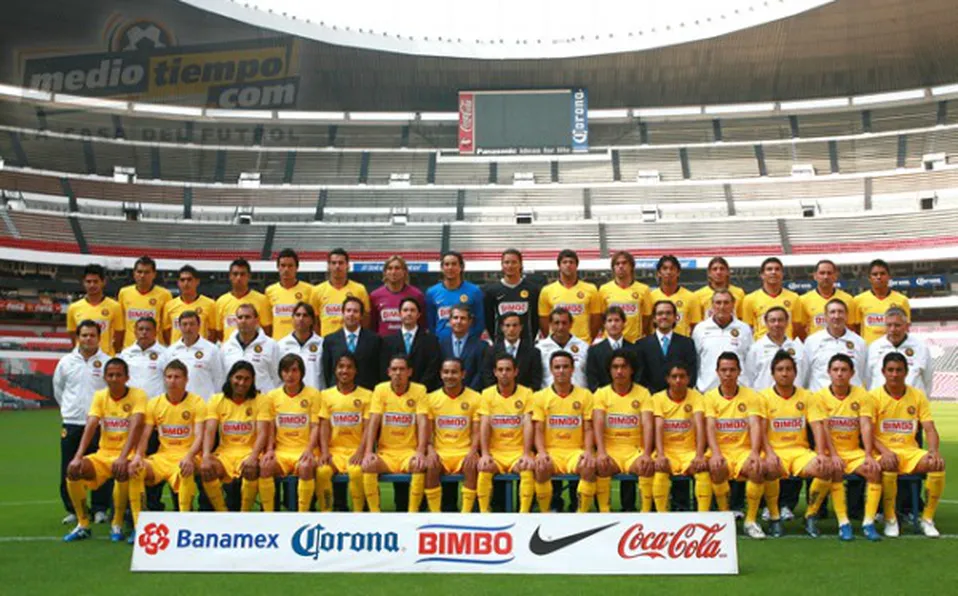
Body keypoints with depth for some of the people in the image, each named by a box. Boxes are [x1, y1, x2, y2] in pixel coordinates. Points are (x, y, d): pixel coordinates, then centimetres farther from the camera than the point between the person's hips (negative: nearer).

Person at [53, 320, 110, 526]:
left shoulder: (107, 362, -3)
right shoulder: (66, 362, 6)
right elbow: (58, 389, 20)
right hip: (71, 423, 3)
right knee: (69, 470, 4)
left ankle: (100, 509, 10)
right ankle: (72, 510, 16)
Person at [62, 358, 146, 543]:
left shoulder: (138, 395, -9)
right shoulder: (100, 396, 4)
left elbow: (135, 427, -22)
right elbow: (90, 427, -7)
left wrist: (123, 457, -35)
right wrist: (78, 457, -21)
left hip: (127, 454, -4)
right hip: (103, 453, 4)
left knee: (121, 470, -36)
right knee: (73, 469, -19)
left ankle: (117, 524, -15)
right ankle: (83, 524, -3)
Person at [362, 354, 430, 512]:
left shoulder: (419, 390, 0)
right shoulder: (380, 389, 2)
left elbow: (423, 422, -9)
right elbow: (373, 422, -5)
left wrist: (421, 452, -23)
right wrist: (369, 451, -18)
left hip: (409, 451, -1)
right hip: (385, 452, 1)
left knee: (420, 465, -33)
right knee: (368, 465, -29)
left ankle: (413, 514, -19)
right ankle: (374, 514, -16)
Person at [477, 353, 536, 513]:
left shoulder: (526, 393, 2)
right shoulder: (487, 394, 5)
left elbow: (528, 425, -6)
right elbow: (484, 426, -4)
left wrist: (526, 454, -18)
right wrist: (485, 454, -16)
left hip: (518, 451, -1)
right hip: (495, 451, 1)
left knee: (528, 469, -30)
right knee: (484, 469, -29)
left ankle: (524, 514, -21)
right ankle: (484, 514, -17)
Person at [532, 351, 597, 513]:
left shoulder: (585, 395, 9)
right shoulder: (540, 396, 7)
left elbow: (588, 429, 5)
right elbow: (539, 431, 2)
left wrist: (588, 451, -13)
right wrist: (541, 453, -17)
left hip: (576, 450, 1)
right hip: (551, 451, 0)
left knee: (589, 466, -32)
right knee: (541, 467, -34)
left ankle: (583, 515, -17)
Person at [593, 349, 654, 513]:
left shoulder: (643, 393, 5)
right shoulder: (601, 393, 6)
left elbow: (647, 425, -7)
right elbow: (598, 424, -9)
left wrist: (647, 454, -24)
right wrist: (601, 452, -26)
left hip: (635, 450, 0)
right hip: (610, 450, 0)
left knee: (648, 466, -32)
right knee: (601, 466, -32)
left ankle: (646, 513, -21)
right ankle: (604, 514, -21)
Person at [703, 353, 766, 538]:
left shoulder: (750, 396, 6)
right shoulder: (710, 397, 5)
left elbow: (755, 425, -7)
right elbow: (710, 427, -9)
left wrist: (755, 452, -25)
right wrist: (715, 453, -27)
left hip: (744, 450, 1)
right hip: (721, 451, 0)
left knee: (757, 468, -32)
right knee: (716, 467, -35)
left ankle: (751, 520, -14)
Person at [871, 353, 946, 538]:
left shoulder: (918, 396, 9)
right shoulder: (874, 396, -1)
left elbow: (929, 429, 3)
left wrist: (934, 451, -18)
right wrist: (884, 451, -25)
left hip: (910, 451, 3)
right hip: (884, 452, -3)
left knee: (937, 464, -26)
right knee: (889, 465, -37)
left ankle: (927, 519, -10)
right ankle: (890, 519, -15)